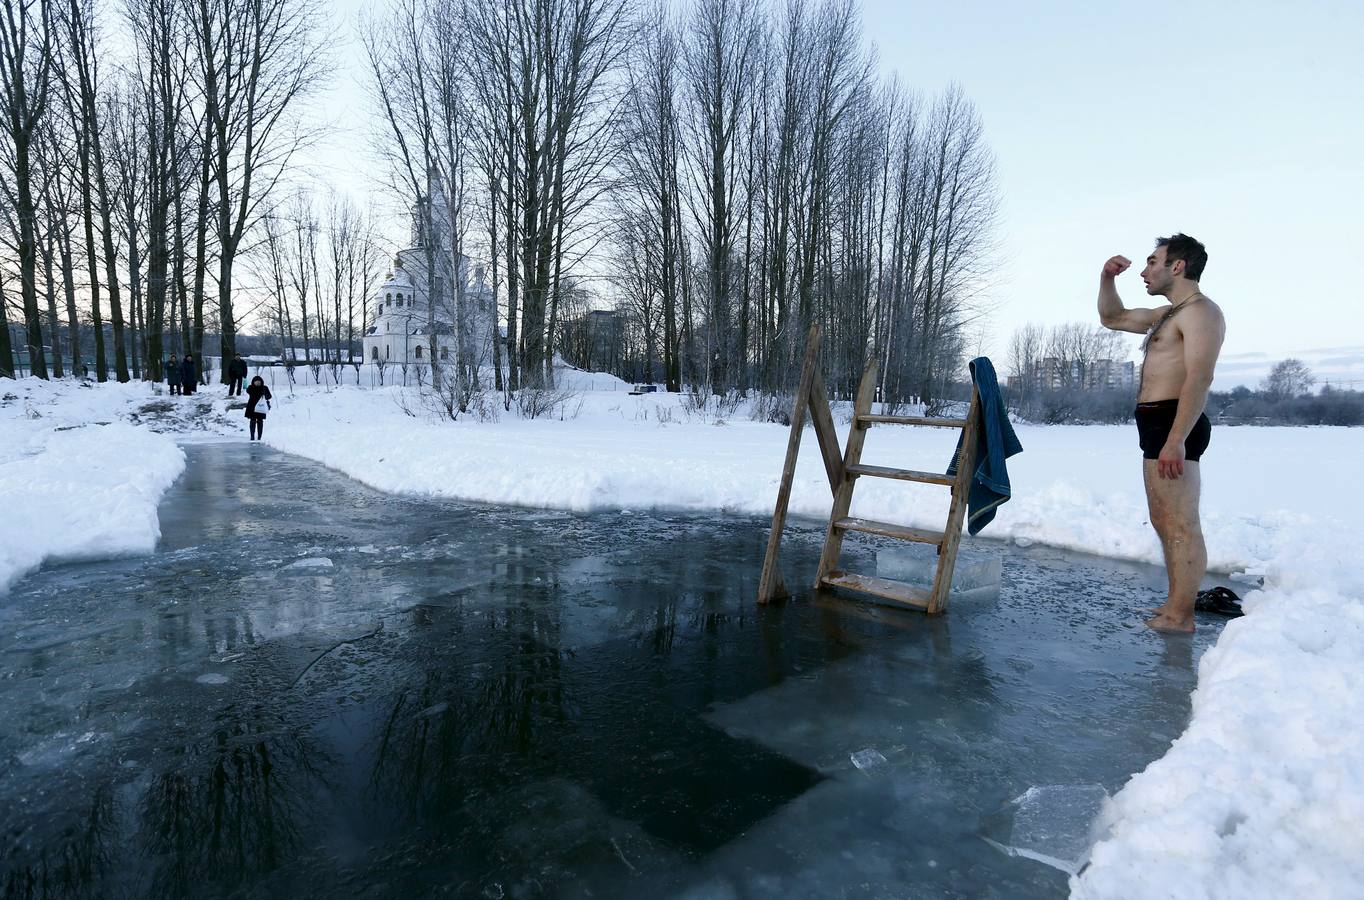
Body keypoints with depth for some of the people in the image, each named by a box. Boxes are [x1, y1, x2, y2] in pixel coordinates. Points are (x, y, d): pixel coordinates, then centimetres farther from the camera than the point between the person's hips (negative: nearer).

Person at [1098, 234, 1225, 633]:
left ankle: (1180, 618, -4)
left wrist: (1176, 440, -28)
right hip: (1157, 425, 11)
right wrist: (1107, 279, 17)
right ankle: (1174, 606, 23)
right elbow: (1112, 318, 34)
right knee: (1164, 523, 15)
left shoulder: (1200, 311, -10)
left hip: (1173, 423, -11)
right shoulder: (1168, 314, 22)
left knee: (1181, 526, -8)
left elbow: (1199, 379, -21)